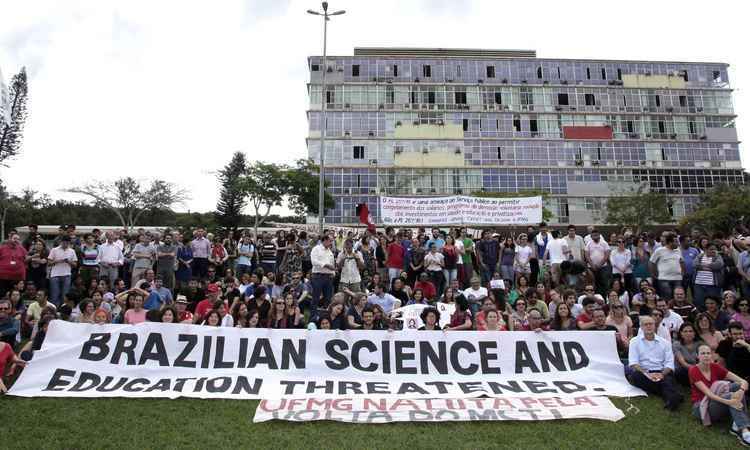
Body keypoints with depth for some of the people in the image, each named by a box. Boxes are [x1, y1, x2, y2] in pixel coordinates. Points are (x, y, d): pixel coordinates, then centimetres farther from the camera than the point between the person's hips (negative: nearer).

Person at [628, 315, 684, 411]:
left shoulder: (665, 343, 16)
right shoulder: (635, 341, 11)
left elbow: (669, 363, 6)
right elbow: (633, 363, -1)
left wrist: (662, 374, -15)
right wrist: (647, 374, -18)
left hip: (660, 373, 1)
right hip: (643, 373, -1)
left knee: (669, 378, -32)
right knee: (635, 375, -34)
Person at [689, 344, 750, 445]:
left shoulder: (715, 367, 1)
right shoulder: (693, 371, -13)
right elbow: (708, 393, -23)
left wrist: (741, 391, -31)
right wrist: (729, 402, -38)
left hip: (718, 403, 6)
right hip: (701, 408, -5)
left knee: (737, 386, -19)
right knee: (730, 395, -30)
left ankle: (737, 425, -25)